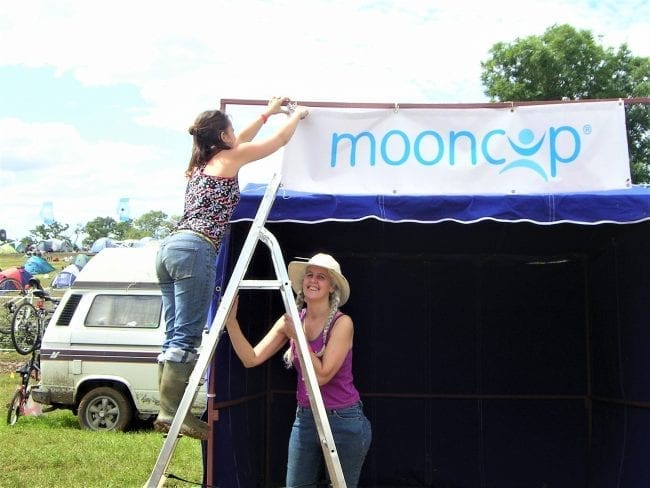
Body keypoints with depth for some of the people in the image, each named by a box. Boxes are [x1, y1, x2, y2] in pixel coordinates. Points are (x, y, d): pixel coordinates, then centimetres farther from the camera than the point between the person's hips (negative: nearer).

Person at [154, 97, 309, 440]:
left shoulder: (201, 163, 25)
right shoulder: (229, 157, 5)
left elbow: (240, 142, 43)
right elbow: (281, 139, 15)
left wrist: (266, 113, 52)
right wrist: (297, 115, 34)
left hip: (169, 247, 9)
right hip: (195, 251, -9)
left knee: (174, 338, 7)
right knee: (186, 338, -10)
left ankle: (169, 412, 7)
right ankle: (172, 413, -10)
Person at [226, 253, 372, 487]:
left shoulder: (342, 323, -14)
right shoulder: (291, 320, 1)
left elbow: (322, 375, -21)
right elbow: (251, 359, -5)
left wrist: (298, 336, -22)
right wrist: (231, 320, -15)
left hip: (344, 422, -5)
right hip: (304, 419, 5)